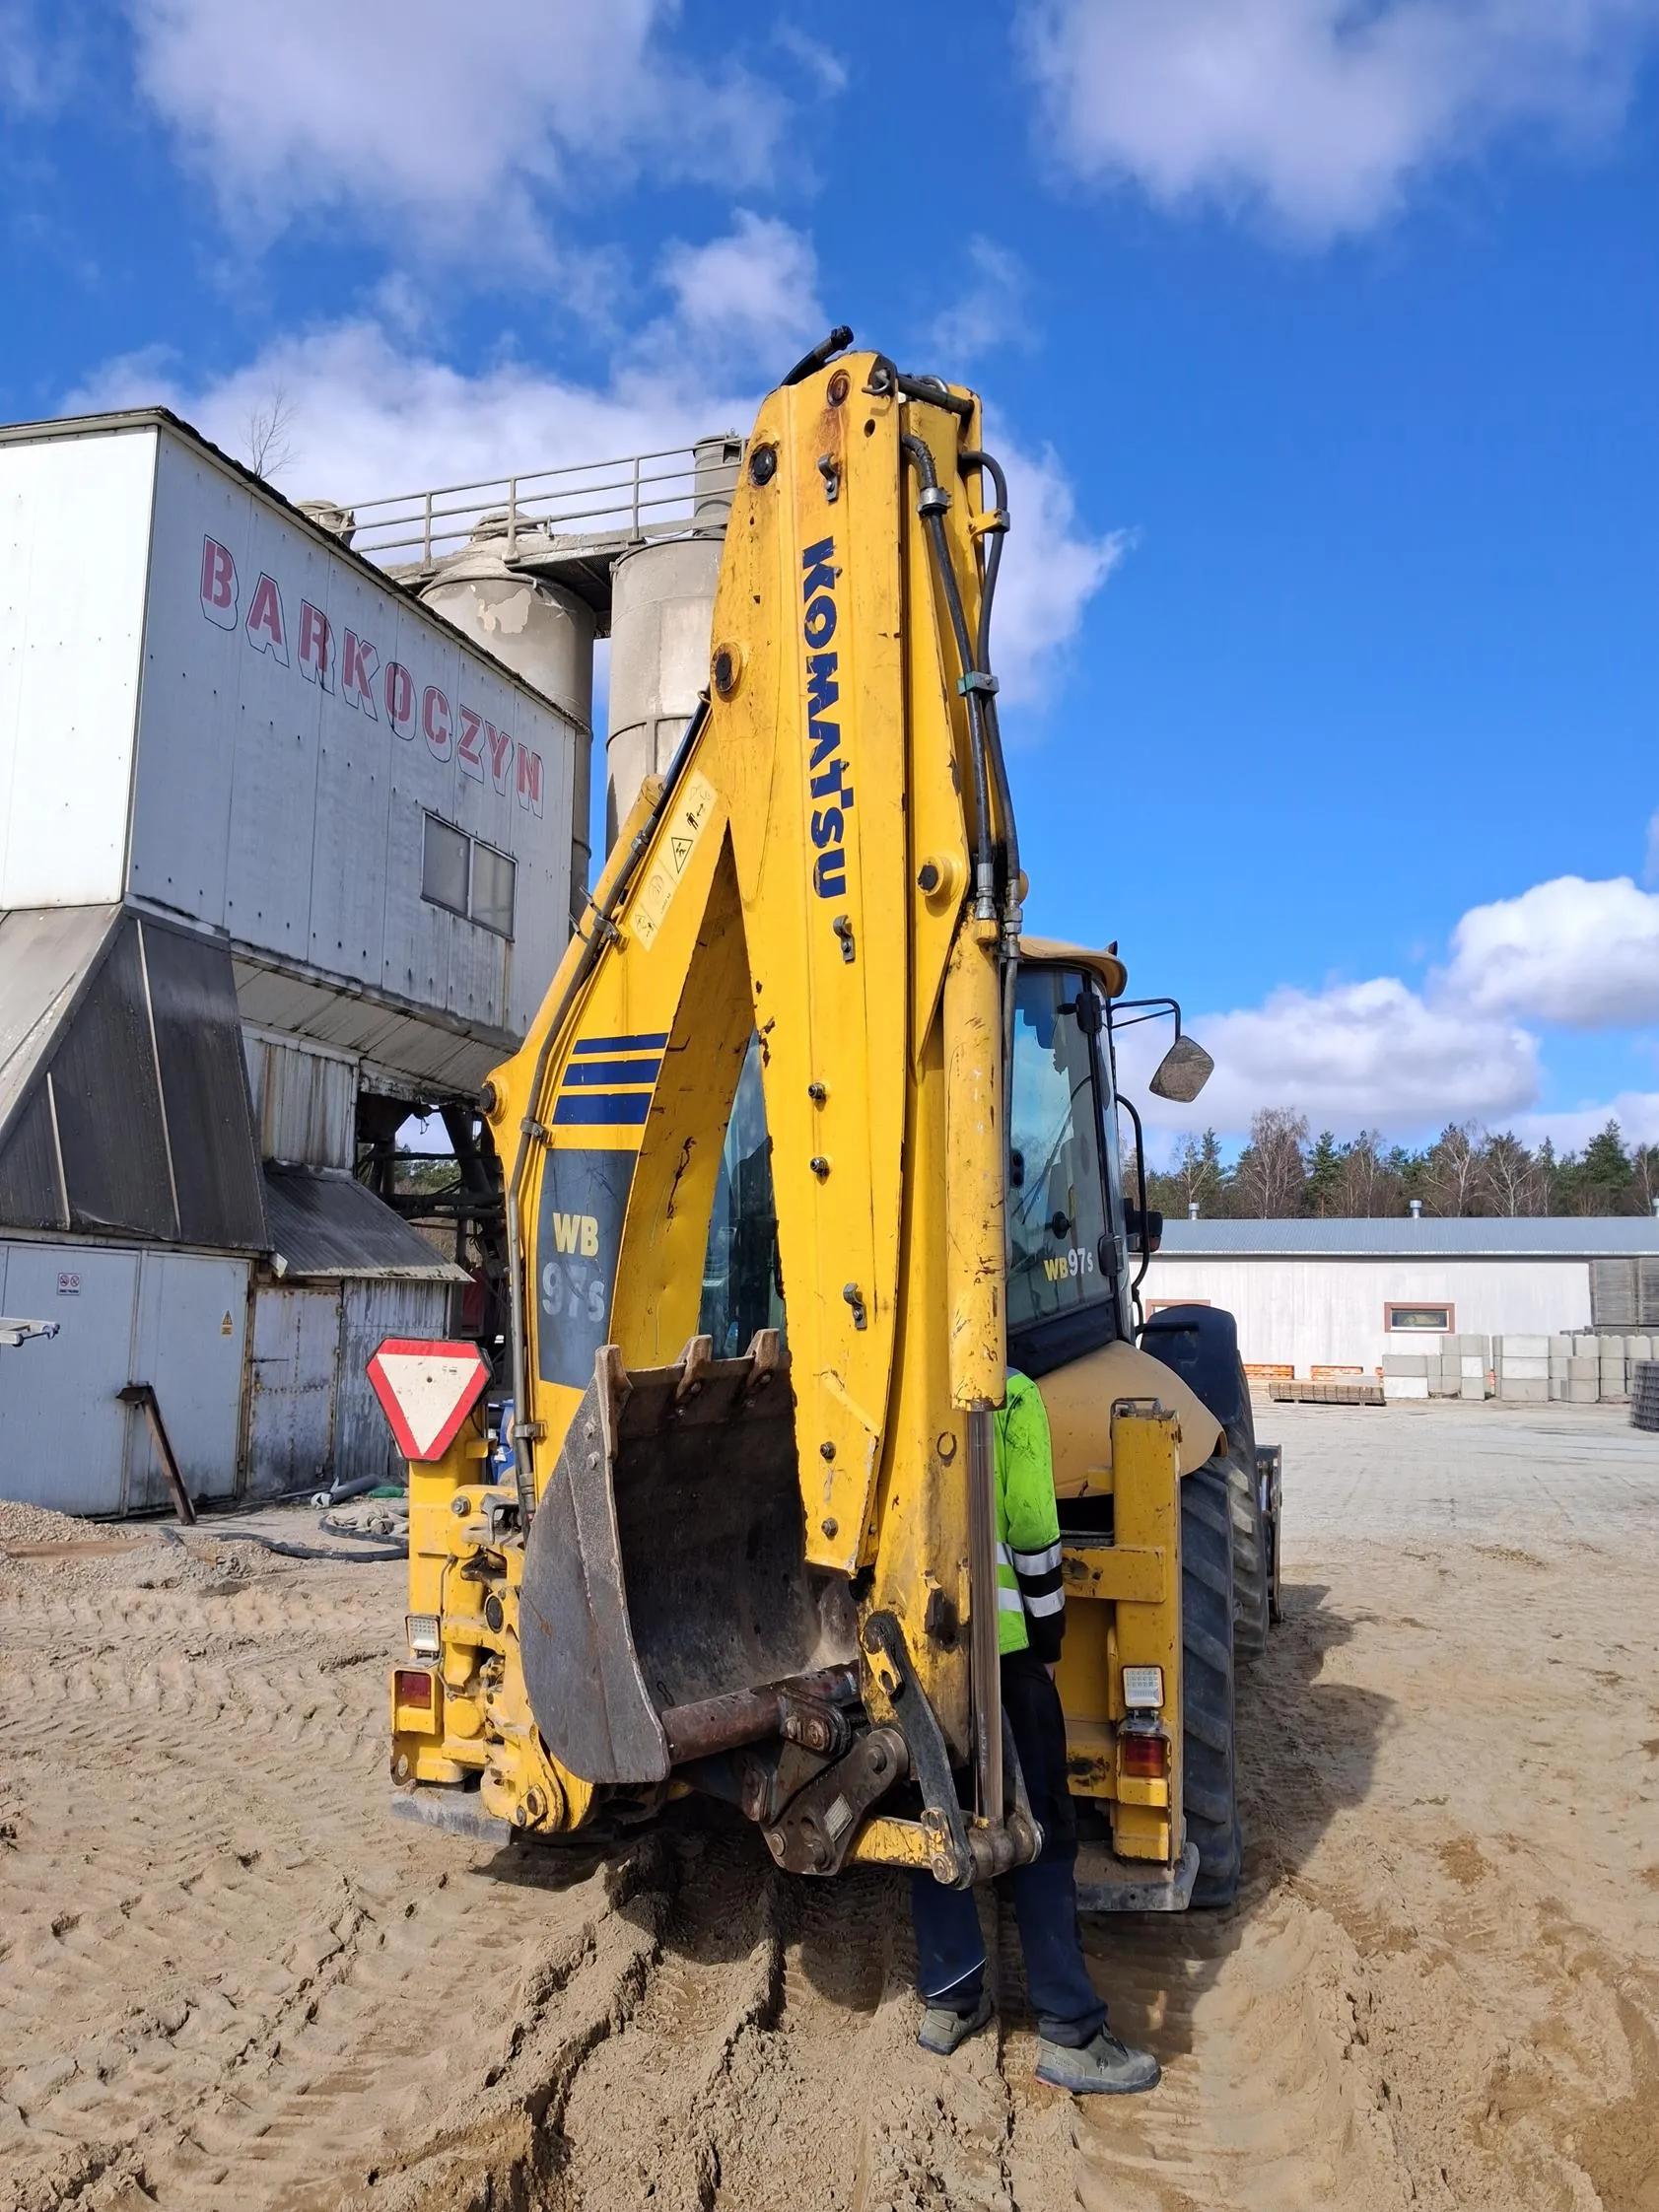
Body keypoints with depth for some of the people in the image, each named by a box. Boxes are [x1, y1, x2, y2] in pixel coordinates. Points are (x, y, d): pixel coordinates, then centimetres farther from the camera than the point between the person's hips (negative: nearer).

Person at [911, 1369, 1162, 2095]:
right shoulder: (1009, 1394, -5)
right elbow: (1032, 1527, -9)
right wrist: (1048, 1632, 3)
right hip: (996, 1636, -4)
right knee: (1041, 1828, 4)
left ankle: (948, 1998, 24)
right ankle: (1069, 2032, 7)